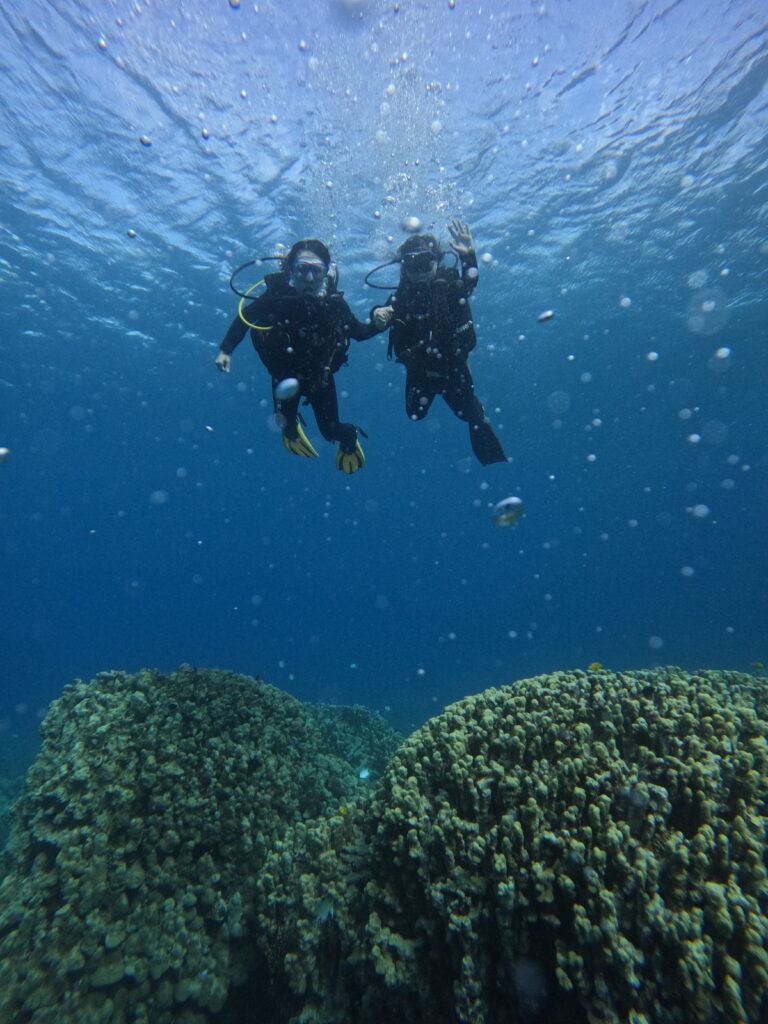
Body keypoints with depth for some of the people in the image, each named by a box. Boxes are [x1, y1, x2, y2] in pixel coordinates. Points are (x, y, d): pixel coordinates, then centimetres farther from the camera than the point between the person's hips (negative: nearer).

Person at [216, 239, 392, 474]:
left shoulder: (334, 301, -20)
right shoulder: (277, 295, -23)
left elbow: (357, 332, -8)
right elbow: (244, 317, -10)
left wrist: (376, 324, -27)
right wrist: (225, 350, -17)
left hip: (320, 375, 0)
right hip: (286, 376, 0)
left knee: (330, 430, 1)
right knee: (286, 423, 6)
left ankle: (349, 435, 40)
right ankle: (291, 427, 47)